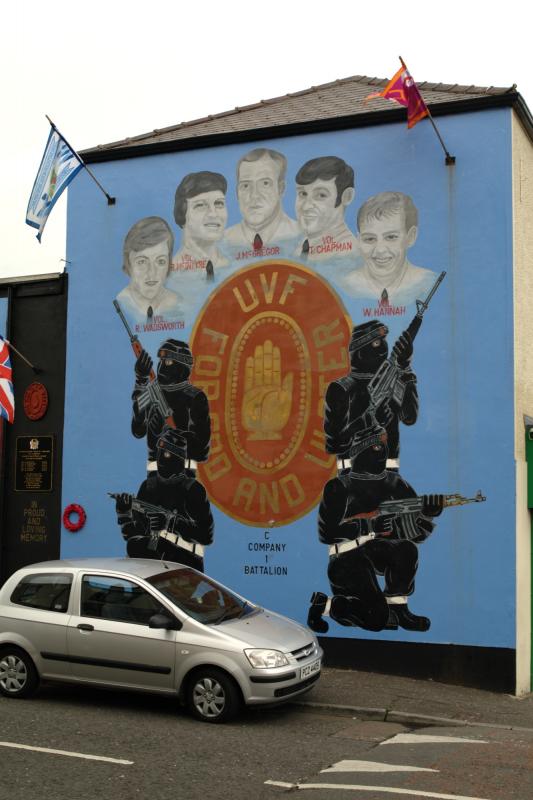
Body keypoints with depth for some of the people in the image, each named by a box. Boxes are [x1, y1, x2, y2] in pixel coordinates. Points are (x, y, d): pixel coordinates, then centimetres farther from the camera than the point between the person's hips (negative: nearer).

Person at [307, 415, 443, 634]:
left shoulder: (394, 483, 6)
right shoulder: (339, 487, -8)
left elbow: (418, 532, 3)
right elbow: (326, 533, -16)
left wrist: (426, 513, -20)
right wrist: (370, 526, -24)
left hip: (379, 554, 5)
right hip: (346, 560, -5)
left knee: (406, 549, -26)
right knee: (377, 619, -20)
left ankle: (397, 608, -7)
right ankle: (323, 605, 4)